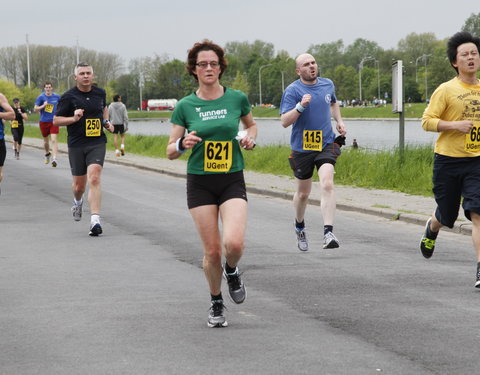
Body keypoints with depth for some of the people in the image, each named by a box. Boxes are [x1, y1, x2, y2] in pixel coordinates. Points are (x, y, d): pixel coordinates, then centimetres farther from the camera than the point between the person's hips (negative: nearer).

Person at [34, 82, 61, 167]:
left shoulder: (57, 97, 2)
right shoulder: (41, 97, -2)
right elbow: (35, 109, -3)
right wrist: (43, 106, -18)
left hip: (54, 121, -1)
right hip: (44, 121, 1)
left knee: (54, 140, -16)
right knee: (45, 141, 13)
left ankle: (54, 159, -21)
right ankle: (47, 154, 42)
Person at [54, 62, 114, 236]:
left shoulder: (100, 93, 7)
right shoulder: (68, 97, -4)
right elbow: (56, 120, -2)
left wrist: (106, 122, 12)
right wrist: (74, 118, -18)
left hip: (97, 143, 1)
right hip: (76, 145, -1)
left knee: (94, 178, -19)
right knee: (79, 184, 10)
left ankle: (95, 220, -24)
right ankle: (78, 201, 48)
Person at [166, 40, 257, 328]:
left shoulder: (237, 98, 1)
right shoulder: (185, 106, 0)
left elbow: (251, 123, 21)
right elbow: (170, 151, 3)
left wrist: (250, 137, -1)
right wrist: (183, 144, -19)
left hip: (232, 182, 0)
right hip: (200, 183, 0)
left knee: (234, 243, -20)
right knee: (212, 250, -2)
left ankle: (232, 271, 16)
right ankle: (216, 303, 23)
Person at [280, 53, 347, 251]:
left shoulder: (327, 85, 7)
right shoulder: (292, 90, -9)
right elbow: (284, 121, -16)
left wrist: (339, 121, 14)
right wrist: (300, 106, -29)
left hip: (326, 144, 2)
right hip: (302, 147, -2)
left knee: (327, 184, -20)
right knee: (303, 192, 12)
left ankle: (328, 233, -26)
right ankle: (299, 227, 41)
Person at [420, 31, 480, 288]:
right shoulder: (446, 90, -6)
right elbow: (427, 121, -8)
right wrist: (455, 125, -20)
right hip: (448, 160, -2)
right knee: (446, 215, 12)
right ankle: (432, 227, 50)